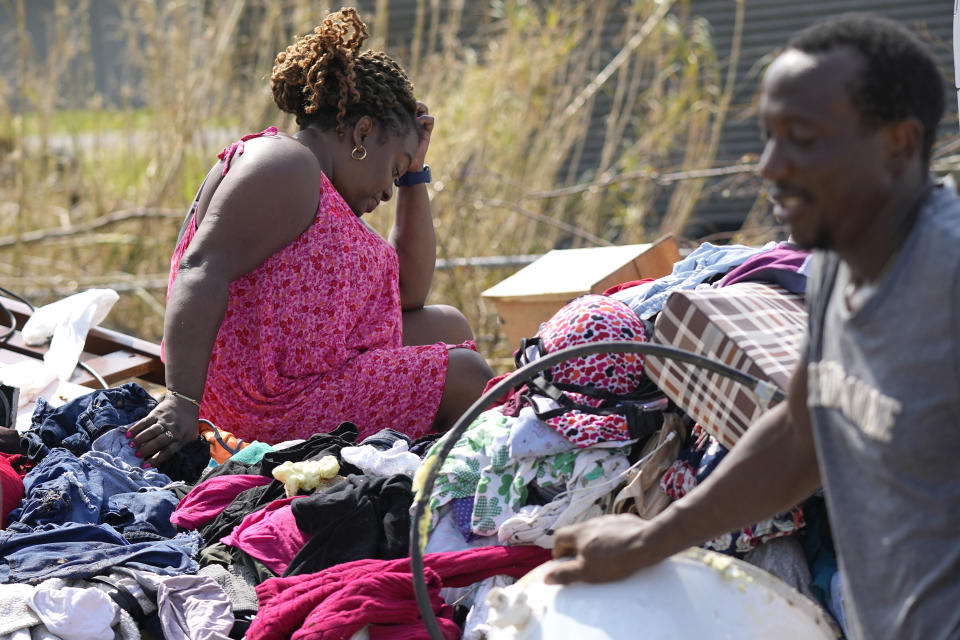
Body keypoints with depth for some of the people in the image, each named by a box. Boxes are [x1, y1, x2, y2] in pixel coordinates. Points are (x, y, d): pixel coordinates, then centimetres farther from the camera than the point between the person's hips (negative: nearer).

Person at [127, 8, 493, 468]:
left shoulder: (327, 196, 19)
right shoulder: (286, 164, -14)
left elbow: (410, 290, 22)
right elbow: (202, 272, -28)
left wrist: (415, 171, 19)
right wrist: (182, 402, -38)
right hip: (276, 408, -11)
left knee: (447, 325, 21)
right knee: (463, 374, -6)